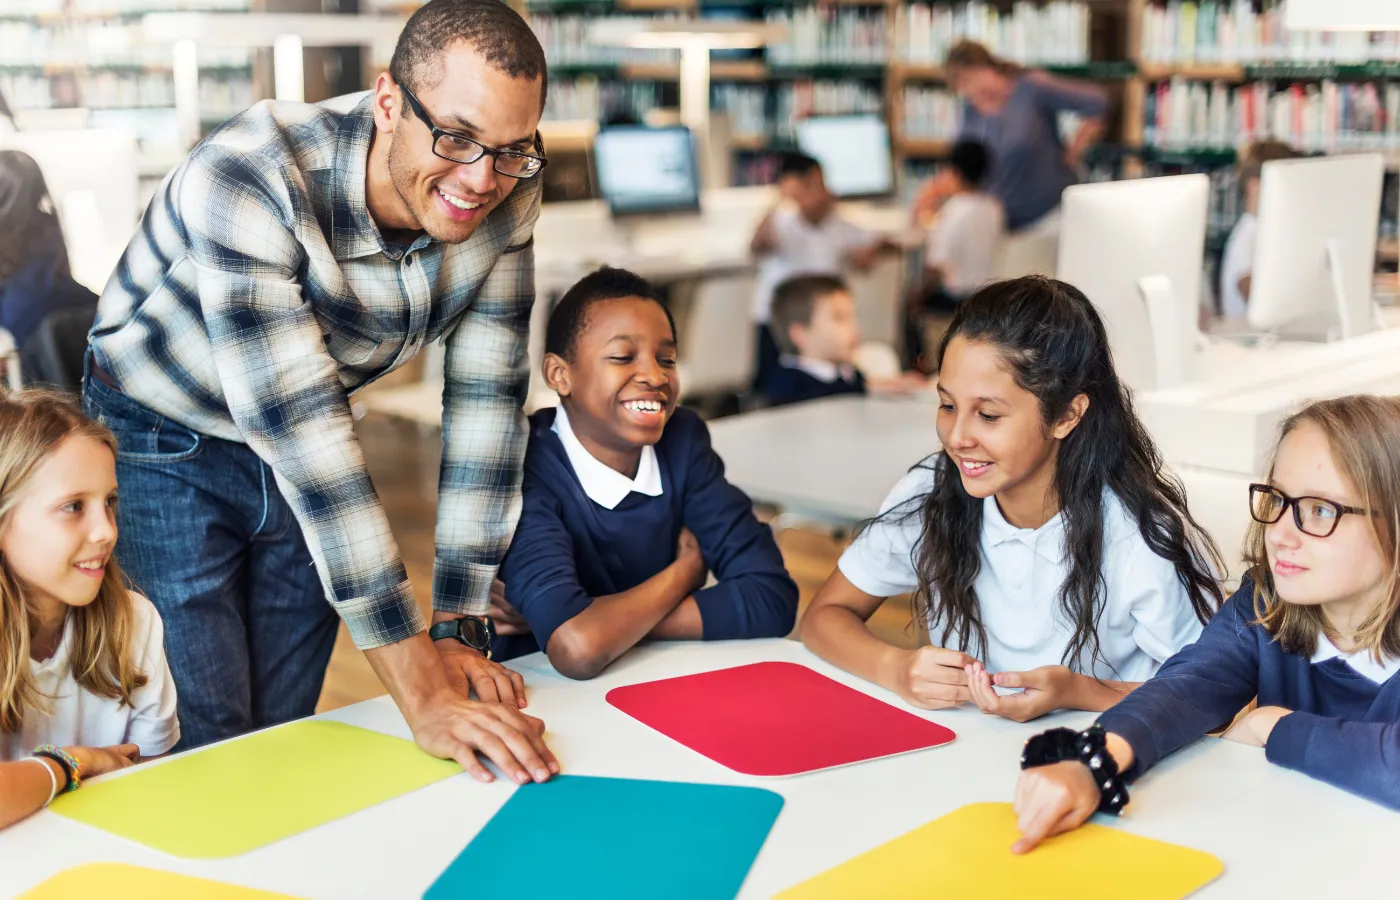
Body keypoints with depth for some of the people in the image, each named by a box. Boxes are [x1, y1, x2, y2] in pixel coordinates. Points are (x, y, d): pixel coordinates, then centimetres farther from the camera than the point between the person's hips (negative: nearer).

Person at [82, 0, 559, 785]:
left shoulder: (506, 197, -19)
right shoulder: (248, 180, -36)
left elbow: (487, 400, -13)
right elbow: (299, 427, -40)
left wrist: (460, 630, -17)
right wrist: (420, 692, -41)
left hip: (307, 457, 5)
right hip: (166, 444, -4)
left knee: (287, 729, 11)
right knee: (209, 741, -3)